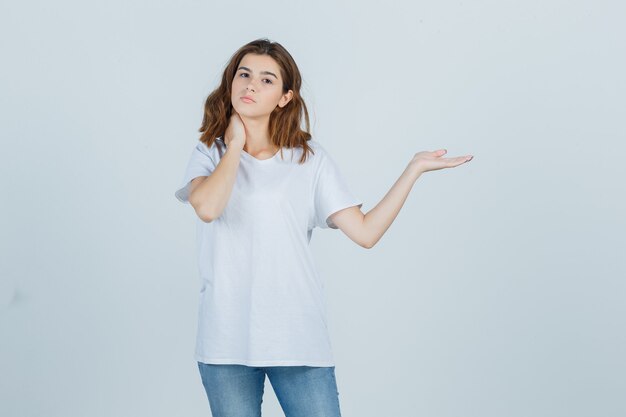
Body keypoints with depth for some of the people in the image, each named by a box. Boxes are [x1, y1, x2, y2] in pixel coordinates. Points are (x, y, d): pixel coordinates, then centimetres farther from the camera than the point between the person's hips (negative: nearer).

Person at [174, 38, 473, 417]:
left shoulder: (309, 158, 6)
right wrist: (235, 144, -5)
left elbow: (366, 232, -2)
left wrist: (414, 169, -1)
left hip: (298, 339, 0)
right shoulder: (209, 153, 6)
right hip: (226, 341, 0)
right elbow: (207, 207, -19)